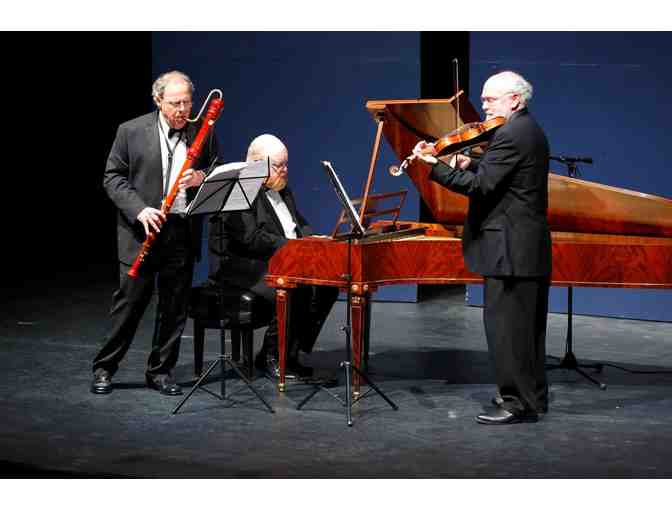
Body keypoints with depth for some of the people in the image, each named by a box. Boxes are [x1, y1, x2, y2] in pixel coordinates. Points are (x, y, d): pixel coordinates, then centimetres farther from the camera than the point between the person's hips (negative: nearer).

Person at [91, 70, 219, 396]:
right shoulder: (131, 131, -1)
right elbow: (112, 177, -2)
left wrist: (201, 179, -12)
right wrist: (139, 210, -15)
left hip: (183, 232, 3)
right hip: (141, 231, -3)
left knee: (175, 305, 6)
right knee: (131, 299, 0)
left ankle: (160, 370, 18)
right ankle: (104, 369, 12)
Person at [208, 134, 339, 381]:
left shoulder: (281, 190, 18)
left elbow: (299, 223, 22)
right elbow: (251, 238, -23)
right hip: (242, 265, -9)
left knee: (326, 285, -9)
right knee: (296, 289, -30)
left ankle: (292, 350, -3)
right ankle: (272, 356, -14)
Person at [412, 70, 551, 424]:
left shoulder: (510, 135, -17)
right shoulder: (529, 130, 15)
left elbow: (481, 186, -22)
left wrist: (434, 167, -19)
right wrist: (470, 166, 6)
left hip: (510, 248, -11)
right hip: (531, 247, 11)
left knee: (504, 325, -6)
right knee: (527, 325, 16)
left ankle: (517, 402, -3)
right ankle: (532, 396, 24)